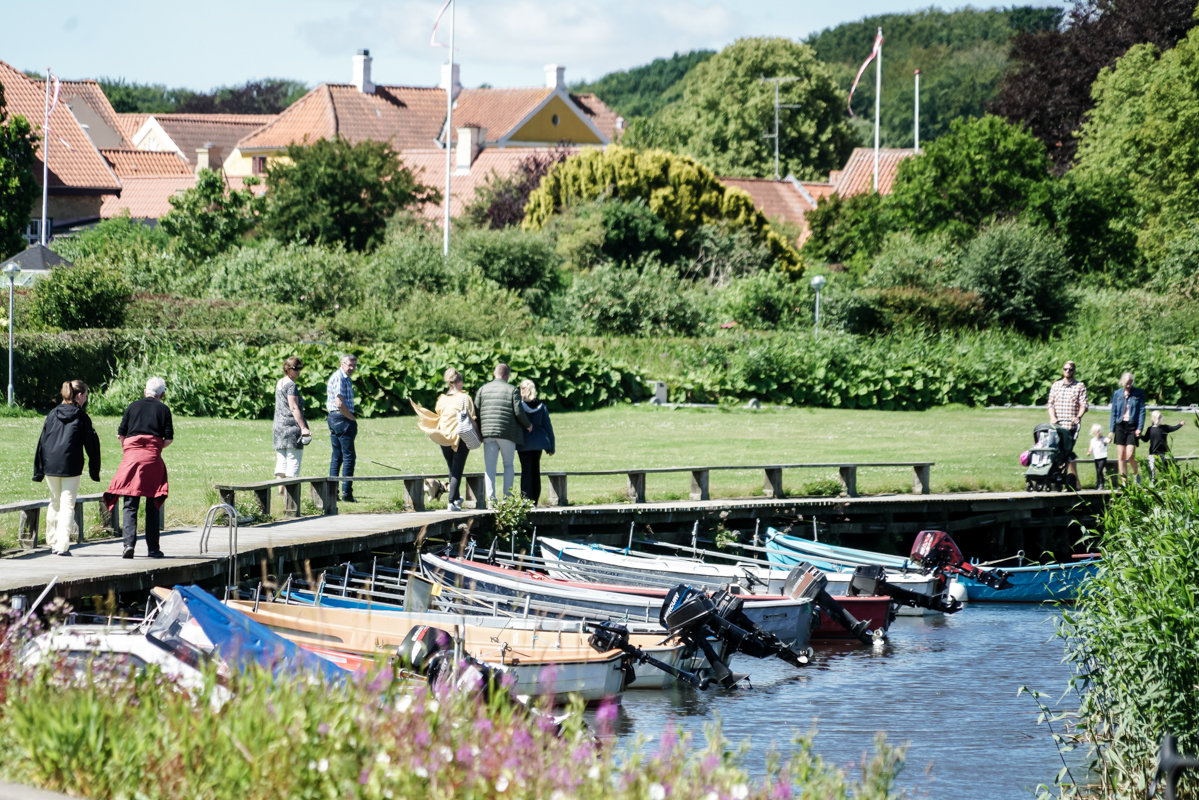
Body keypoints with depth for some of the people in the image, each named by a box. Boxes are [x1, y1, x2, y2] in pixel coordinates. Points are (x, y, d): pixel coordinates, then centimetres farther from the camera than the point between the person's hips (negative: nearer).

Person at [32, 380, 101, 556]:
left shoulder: (52, 415, 6)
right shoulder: (82, 417, -4)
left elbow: (41, 442, 6)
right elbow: (92, 445, 0)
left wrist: (38, 470, 10)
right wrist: (94, 470, 10)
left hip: (50, 466, 4)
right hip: (71, 467, -4)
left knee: (55, 503, 19)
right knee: (67, 505, -2)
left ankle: (52, 542, 25)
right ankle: (62, 546, -11)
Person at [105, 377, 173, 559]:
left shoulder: (133, 406, 10)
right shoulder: (163, 409, 7)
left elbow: (120, 435, 7)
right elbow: (169, 439, 1)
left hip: (131, 455, 0)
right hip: (153, 457, 0)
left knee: (130, 505, -2)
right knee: (153, 506, 7)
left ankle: (129, 543, -18)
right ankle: (153, 548, 7)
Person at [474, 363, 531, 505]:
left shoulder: (483, 389, 8)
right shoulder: (512, 390, 0)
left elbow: (476, 410, 5)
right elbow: (519, 412, -6)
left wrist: (479, 431, 15)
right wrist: (527, 425, 11)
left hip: (488, 432, 2)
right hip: (508, 433, -2)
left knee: (489, 466, 2)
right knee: (508, 465, 10)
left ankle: (491, 498, -9)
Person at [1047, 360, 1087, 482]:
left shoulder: (1080, 386, 8)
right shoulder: (1055, 385, 17)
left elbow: (1084, 405, 0)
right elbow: (1051, 403, 12)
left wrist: (1078, 416, -19)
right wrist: (1052, 417, -7)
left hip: (1071, 425, -3)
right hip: (1056, 425, 3)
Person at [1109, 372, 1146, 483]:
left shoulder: (1139, 393, 2)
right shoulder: (1117, 394, 9)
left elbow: (1142, 411, 0)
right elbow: (1113, 412, 11)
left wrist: (1140, 428, -9)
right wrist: (1111, 430, 6)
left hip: (1132, 426, -3)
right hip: (1120, 426, 3)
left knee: (1130, 455, -13)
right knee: (1121, 456, 0)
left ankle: (1137, 475, 12)